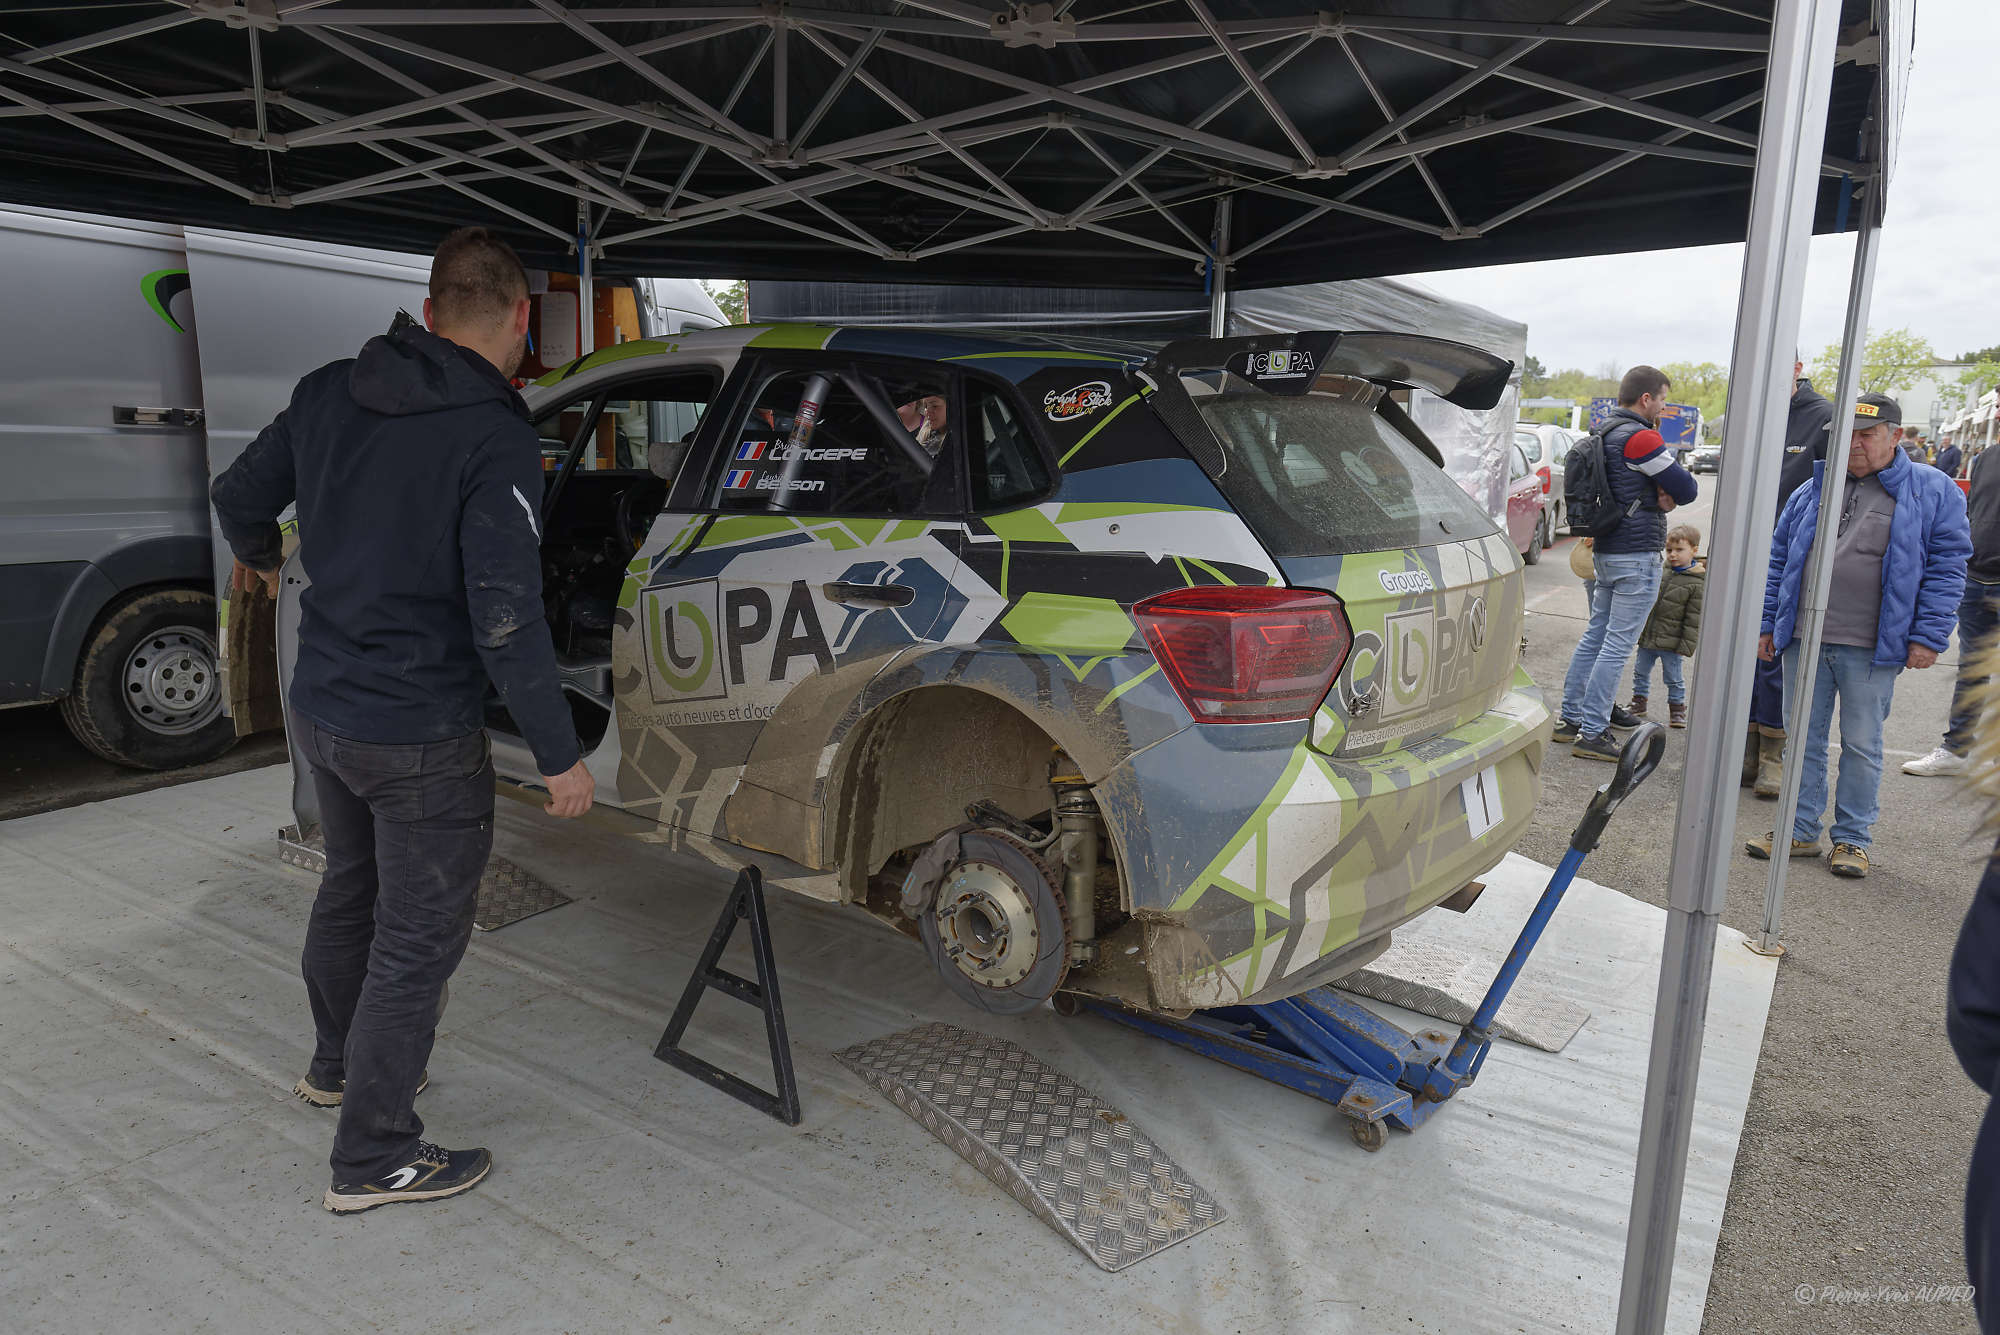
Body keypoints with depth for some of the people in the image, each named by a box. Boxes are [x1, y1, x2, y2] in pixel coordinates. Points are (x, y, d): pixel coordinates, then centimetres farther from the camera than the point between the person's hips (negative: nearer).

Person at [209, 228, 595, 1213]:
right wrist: (560, 756, -17)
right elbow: (505, 619, -25)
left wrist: (257, 558, 38)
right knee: (417, 938, 7)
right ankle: (374, 1158, 20)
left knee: (352, 889, 27)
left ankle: (338, 1066, 49)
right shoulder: (494, 438, -21)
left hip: (320, 711, 8)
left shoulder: (328, 393, 1)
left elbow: (239, 496, 15)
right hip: (419, 739, -8)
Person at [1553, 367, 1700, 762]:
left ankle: (1570, 718, 19)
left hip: (1606, 551, 10)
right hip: (1637, 555, -9)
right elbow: (1687, 489, -12)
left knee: (1596, 636, 14)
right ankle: (1592, 733, -4)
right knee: (1618, 645, -6)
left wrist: (1664, 497, -2)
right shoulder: (1639, 437, -16)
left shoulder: (1605, 433, 14)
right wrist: (1674, 493, 10)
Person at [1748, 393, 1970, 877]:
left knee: (1862, 745, 7)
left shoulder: (1932, 491, 1)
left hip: (1871, 650, -3)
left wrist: (1928, 636, -9)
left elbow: (1947, 566, -2)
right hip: (1803, 640, 3)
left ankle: (1853, 838, 19)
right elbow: (1780, 559, 14)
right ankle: (1801, 830, 19)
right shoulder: (1813, 490, 11)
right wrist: (1768, 623, 10)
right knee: (1802, 737, 8)